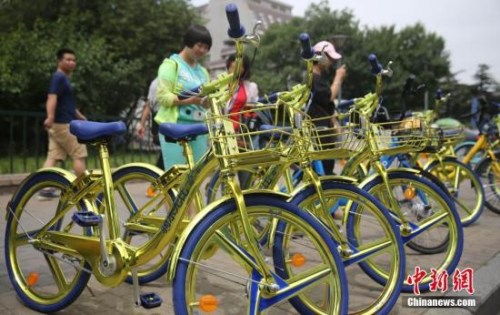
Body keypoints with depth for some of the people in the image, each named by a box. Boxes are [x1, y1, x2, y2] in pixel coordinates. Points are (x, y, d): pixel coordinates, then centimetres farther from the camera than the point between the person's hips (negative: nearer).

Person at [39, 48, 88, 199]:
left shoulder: (64, 79, 21)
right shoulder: (59, 77, -10)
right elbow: (52, 98, -26)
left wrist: (81, 117, 36)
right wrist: (50, 117, -41)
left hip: (59, 124, 10)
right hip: (64, 124, -10)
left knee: (53, 157, 4)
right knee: (79, 155, -3)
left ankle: (45, 188, 2)